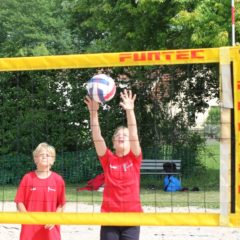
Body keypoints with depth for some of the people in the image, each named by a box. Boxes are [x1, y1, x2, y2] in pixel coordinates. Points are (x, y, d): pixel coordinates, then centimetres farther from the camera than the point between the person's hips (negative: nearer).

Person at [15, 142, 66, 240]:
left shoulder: (58, 179, 1)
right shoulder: (28, 178, 1)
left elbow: (61, 204, 4)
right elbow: (19, 202, 2)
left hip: (50, 229, 0)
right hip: (30, 229, 0)